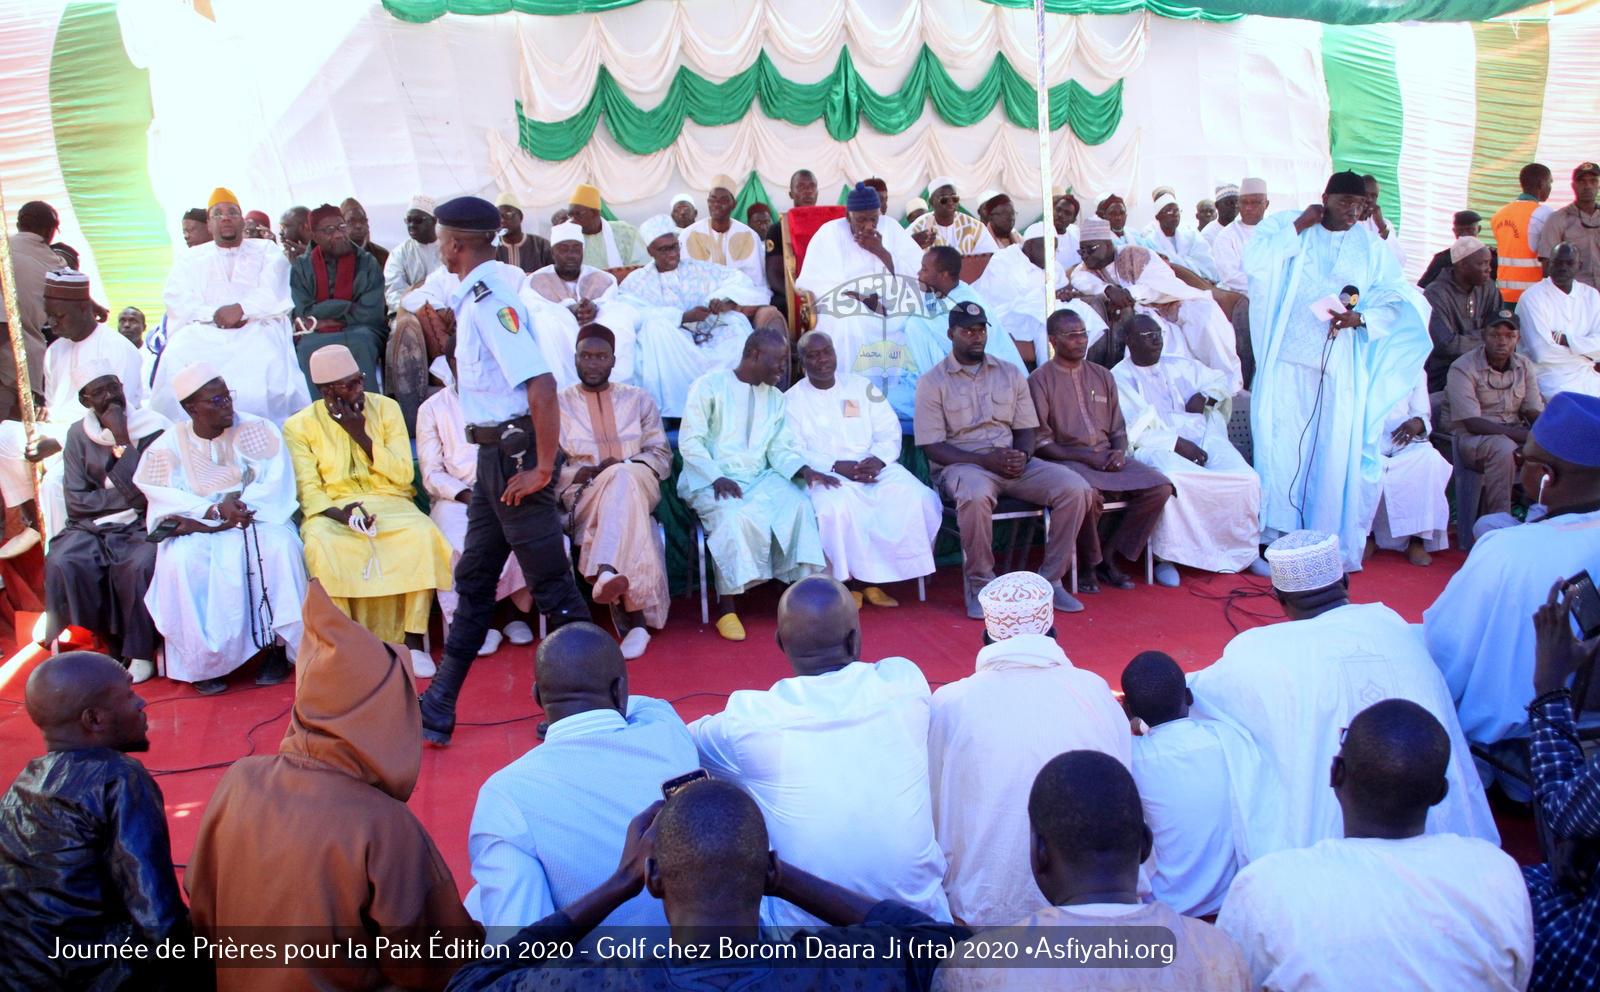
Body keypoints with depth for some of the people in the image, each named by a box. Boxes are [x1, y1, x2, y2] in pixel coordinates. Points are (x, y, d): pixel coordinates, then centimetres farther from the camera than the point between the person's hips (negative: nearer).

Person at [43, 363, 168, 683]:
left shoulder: (153, 428, -3)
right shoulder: (79, 435, 6)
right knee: (62, 564, -25)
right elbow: (76, 502, -1)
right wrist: (127, 497, -10)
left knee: (140, 565, -32)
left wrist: (122, 440, -16)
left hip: (142, 525, -3)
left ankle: (140, 653, -13)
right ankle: (109, 644, -8)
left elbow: (145, 492, -14)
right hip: (92, 527, 3)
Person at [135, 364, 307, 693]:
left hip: (255, 518, -1)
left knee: (279, 546, -32)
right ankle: (201, 660, -17)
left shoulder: (257, 430, -1)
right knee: (180, 560, -30)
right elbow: (165, 499, -7)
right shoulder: (169, 445, 4)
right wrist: (213, 510, -26)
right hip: (196, 528, 1)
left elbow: (276, 486, -11)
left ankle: (275, 644, -19)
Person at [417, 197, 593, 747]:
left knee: (549, 580, -1)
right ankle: (438, 706, 26)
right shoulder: (479, 294, 11)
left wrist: (542, 469, -23)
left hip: (515, 449, -10)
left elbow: (542, 385, -27)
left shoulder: (488, 299, -19)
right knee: (473, 578, 15)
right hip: (495, 450, 10)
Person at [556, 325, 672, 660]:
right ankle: (636, 618, -51)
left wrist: (625, 466, -9)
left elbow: (661, 456, 12)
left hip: (639, 486, 1)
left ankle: (607, 572, -52)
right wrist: (586, 472, -12)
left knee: (623, 478, -37)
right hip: (583, 494, -1)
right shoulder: (559, 403, 15)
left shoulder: (638, 399, 19)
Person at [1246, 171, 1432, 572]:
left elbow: (1398, 300, 6)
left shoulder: (1370, 247, 11)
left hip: (1339, 369, 2)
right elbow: (1255, 263, -12)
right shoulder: (1287, 225, 5)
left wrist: (1361, 318, -12)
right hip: (1286, 362, -1)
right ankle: (1278, 537, 5)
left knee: (1336, 453, 0)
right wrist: (1298, 227, -10)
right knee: (1282, 446, -4)